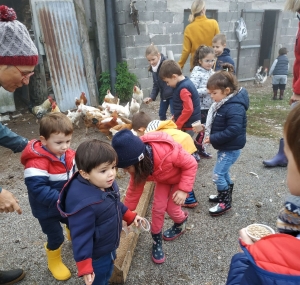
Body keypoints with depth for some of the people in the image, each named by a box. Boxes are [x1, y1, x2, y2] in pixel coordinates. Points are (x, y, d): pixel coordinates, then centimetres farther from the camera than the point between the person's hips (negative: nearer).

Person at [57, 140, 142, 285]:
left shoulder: (108, 184, -12)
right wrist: (85, 266, -26)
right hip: (96, 255, -7)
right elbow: (81, 236, -32)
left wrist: (130, 216, 11)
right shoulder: (83, 203, -40)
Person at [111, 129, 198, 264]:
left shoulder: (168, 152, -46)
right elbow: (134, 189, -11)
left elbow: (191, 164, -28)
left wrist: (184, 189, -31)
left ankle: (181, 224, 33)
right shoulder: (138, 166, -26)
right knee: (158, 207, -4)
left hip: (182, 177, -4)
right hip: (163, 178, 4)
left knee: (171, 208, -2)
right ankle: (157, 241, 19)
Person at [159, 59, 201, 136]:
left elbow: (188, 109, -27)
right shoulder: (184, 83, 8)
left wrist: (177, 125, -18)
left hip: (189, 126, -10)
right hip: (190, 124, 10)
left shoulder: (183, 89, -23)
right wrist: (175, 117, 14)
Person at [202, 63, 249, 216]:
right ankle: (225, 195, 42)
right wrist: (207, 129, -1)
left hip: (231, 148, -10)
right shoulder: (223, 103, 3)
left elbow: (233, 130, -32)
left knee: (217, 175, -3)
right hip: (224, 146, 10)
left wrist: (213, 138, -26)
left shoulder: (234, 107, -27)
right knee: (223, 172, 22)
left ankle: (225, 202, 15)